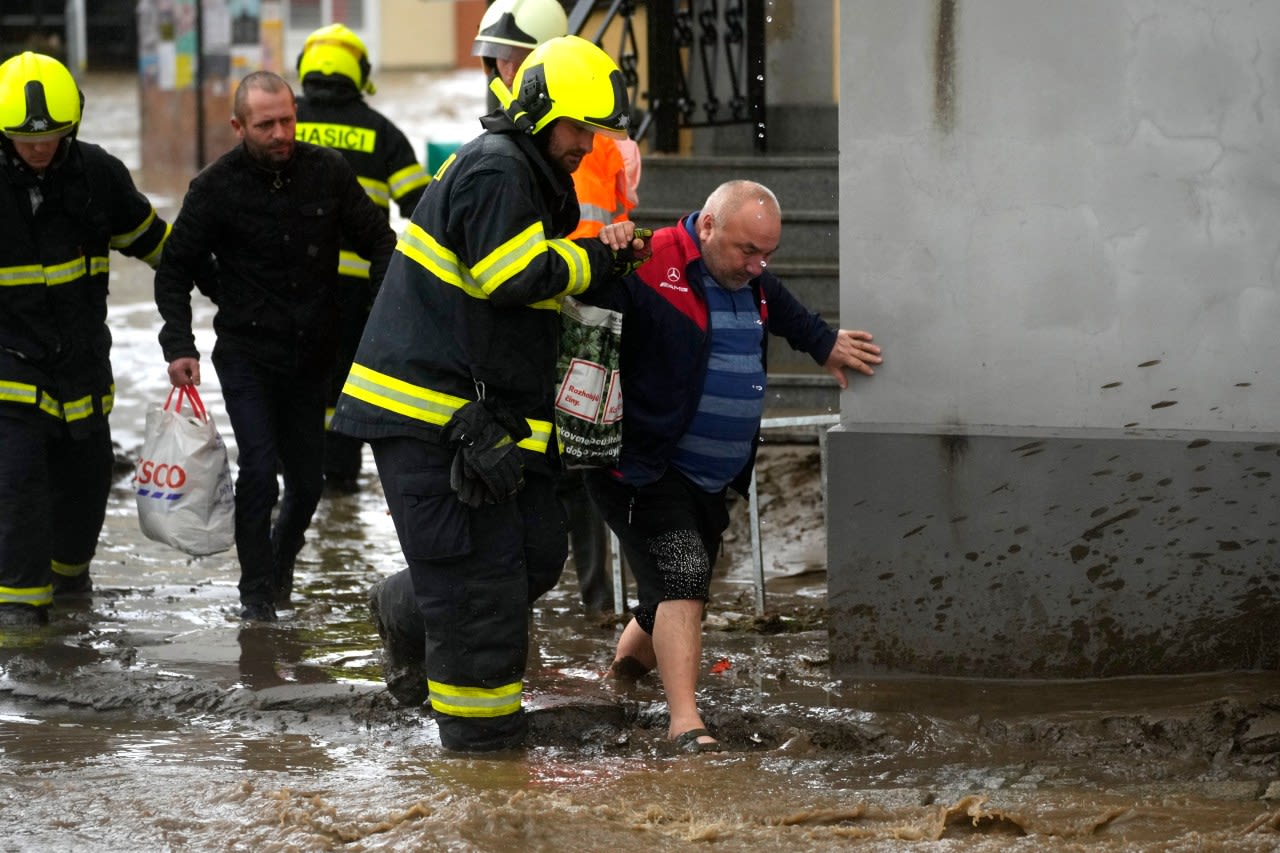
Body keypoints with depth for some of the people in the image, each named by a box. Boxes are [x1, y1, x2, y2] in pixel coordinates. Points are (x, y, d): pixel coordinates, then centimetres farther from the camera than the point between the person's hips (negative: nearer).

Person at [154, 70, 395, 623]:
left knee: (308, 479, 10)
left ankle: (280, 567, 36)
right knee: (260, 471, -15)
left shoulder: (328, 172, -3)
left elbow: (377, 241, 5)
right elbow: (175, 270, 0)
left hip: (313, 356, 3)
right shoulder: (216, 187, -8)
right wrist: (179, 345, -12)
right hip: (247, 353, -3)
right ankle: (258, 592, 0)